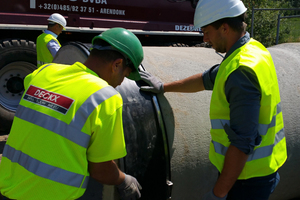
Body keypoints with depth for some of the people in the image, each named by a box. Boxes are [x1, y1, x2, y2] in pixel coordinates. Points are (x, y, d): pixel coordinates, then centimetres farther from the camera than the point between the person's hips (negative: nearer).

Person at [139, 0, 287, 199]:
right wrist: (163, 87, 26)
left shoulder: (242, 72, -26)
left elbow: (242, 143, -28)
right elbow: (207, 79, 18)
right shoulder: (252, 49, 4)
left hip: (249, 179, -9)